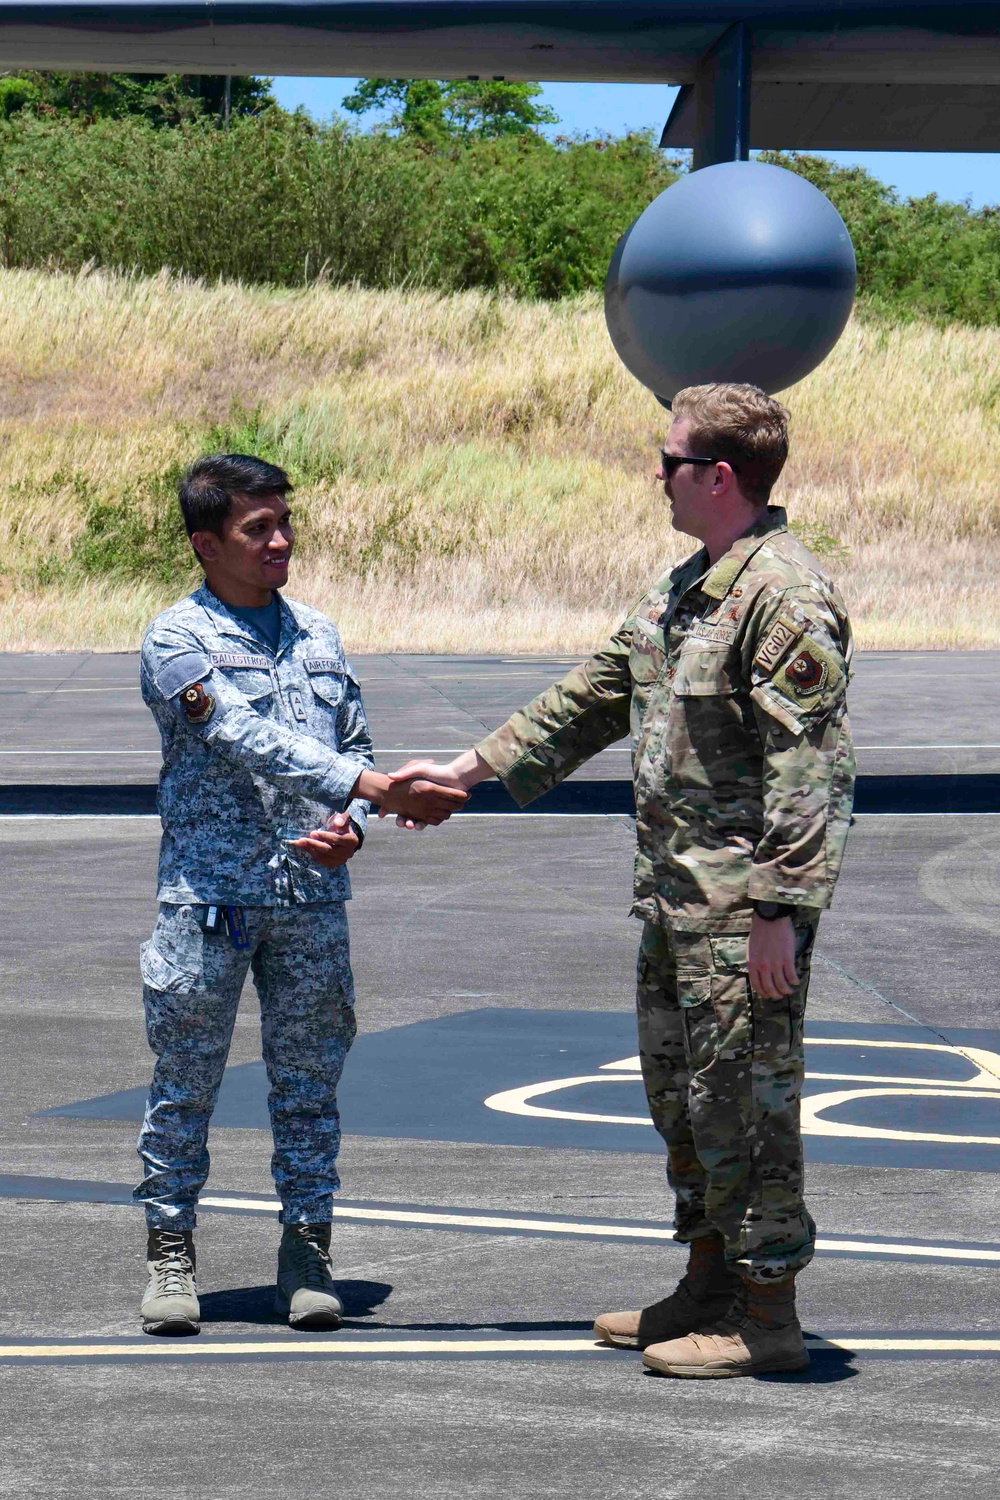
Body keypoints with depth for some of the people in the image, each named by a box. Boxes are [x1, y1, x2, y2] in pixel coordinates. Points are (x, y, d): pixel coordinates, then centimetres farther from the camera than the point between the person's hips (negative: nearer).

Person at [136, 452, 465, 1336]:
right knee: (186, 1084, 3)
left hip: (312, 895, 4)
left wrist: (350, 825, -5)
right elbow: (249, 740, -18)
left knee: (310, 1083, 7)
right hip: (208, 896, -4)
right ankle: (171, 1250, 12)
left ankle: (308, 1250, 15)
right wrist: (381, 791, -25)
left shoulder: (317, 635, 11)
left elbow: (352, 745, 17)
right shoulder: (178, 641, -6)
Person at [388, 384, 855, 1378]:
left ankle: (767, 1315, 3)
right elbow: (593, 698, 23)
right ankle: (711, 1285, 27)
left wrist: (778, 911, -24)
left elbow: (810, 773, -22)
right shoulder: (684, 588, 15)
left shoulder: (785, 598, -18)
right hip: (673, 890, 10)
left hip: (741, 906, -10)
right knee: (677, 1086, 16)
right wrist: (468, 770, 23)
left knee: (743, 1097, -5)